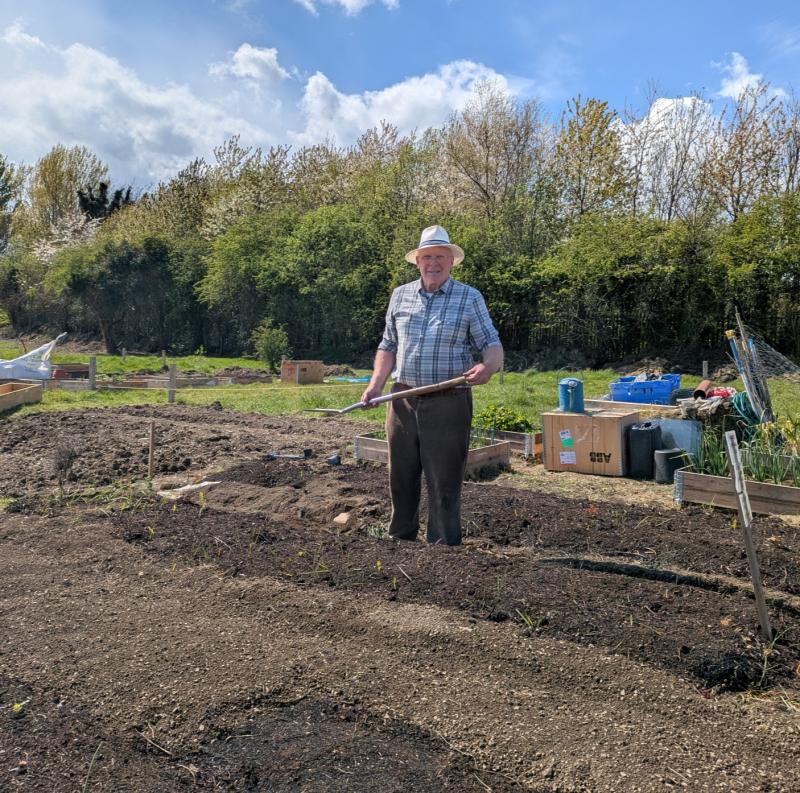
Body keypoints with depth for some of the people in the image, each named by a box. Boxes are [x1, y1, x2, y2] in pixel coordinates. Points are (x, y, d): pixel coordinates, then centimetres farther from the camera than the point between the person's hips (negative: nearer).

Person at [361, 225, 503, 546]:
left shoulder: (470, 298, 0)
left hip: (448, 403, -4)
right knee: (401, 478, 12)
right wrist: (376, 384, 3)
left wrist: (488, 366, -26)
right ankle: (400, 540, 28)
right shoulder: (400, 295, 11)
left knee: (444, 482, 2)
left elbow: (492, 344, -3)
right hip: (403, 400, 4)